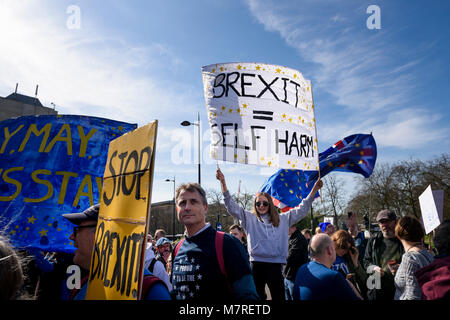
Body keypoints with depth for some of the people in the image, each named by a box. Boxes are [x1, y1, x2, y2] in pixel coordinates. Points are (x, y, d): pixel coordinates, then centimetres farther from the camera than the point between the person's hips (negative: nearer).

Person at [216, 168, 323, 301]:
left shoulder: (282, 219, 12)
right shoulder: (250, 218, 5)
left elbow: (301, 211, 13)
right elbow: (232, 207, -3)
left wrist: (314, 189, 6)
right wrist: (223, 182, -13)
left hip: (276, 265, 2)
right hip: (256, 264, -1)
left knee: (279, 296, 9)